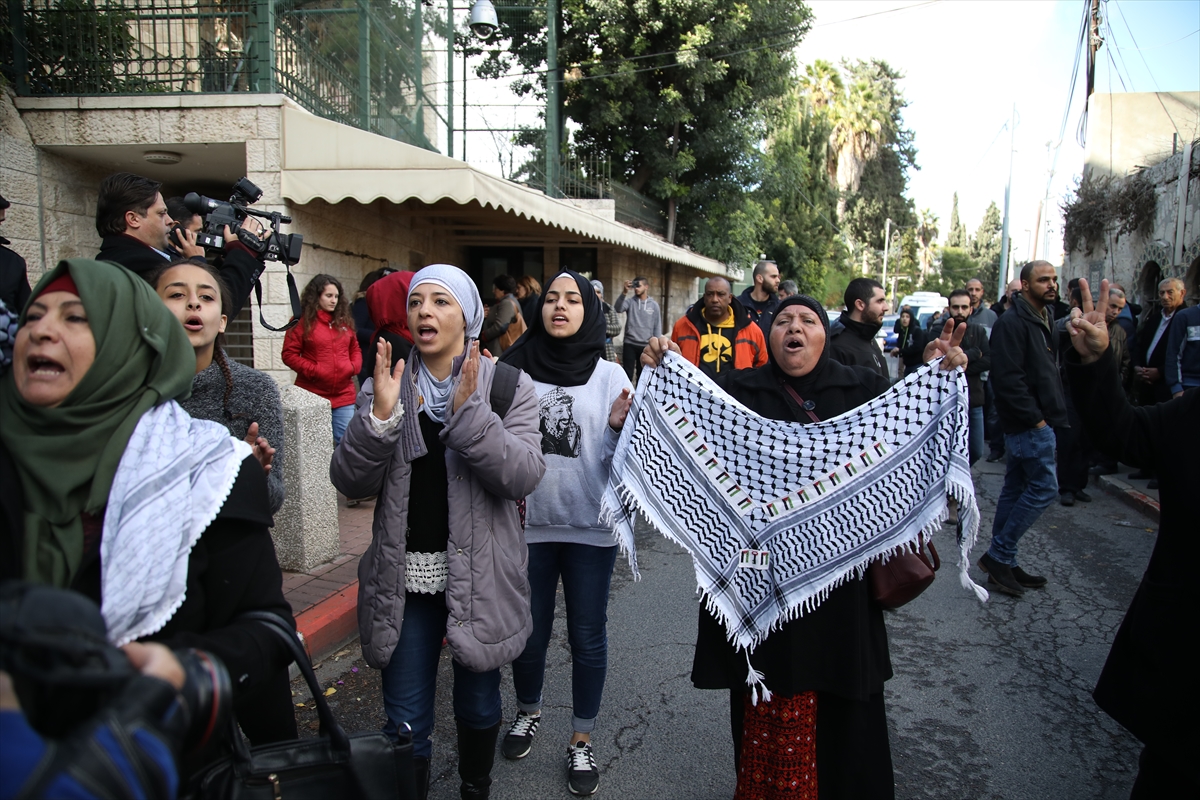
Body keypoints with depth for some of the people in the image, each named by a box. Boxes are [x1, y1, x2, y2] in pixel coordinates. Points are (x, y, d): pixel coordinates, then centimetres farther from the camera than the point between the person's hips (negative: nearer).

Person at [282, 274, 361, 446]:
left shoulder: (344, 320, 12)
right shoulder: (302, 321, -1)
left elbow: (355, 349, 19)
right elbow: (289, 354, -3)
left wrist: (353, 367, -1)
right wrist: (313, 370, -14)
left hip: (344, 395, 4)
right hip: (313, 396, -3)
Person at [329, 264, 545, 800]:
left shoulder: (508, 387, -3)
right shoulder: (385, 386, 3)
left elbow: (523, 477, -16)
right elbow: (351, 484, -5)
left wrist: (469, 413, -26)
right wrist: (379, 417, -20)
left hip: (479, 576, 0)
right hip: (404, 579, 1)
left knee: (478, 707, 18)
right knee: (406, 725, 7)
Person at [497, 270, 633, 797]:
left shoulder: (610, 376, -2)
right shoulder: (513, 371, -2)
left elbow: (614, 462, -1)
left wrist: (617, 427, -20)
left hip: (589, 528, 0)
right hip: (526, 523, 1)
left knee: (587, 636, 9)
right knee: (529, 631, 16)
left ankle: (582, 741, 29)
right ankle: (527, 711, 43)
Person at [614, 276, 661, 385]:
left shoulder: (654, 305, 4)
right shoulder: (630, 302, 2)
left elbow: (657, 327, 5)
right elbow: (618, 309, -18)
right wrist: (624, 293, -29)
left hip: (646, 346, 1)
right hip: (629, 344, -1)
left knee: (642, 375, 9)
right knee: (627, 374, 0)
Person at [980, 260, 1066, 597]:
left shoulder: (1044, 319, 16)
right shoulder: (1012, 323, -15)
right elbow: (1008, 379, -22)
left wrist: (1052, 411, 12)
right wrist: (1035, 417, -19)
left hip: (1036, 421, 10)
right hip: (1029, 422, -10)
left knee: (1016, 488, 12)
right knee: (1044, 487, -8)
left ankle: (1001, 562, 19)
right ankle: (999, 555, 0)